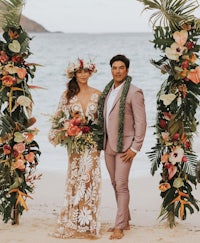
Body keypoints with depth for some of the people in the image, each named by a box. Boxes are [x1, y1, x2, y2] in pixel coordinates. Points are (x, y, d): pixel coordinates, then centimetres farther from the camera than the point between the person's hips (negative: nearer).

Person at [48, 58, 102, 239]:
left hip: (92, 143, 0)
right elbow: (61, 118, 6)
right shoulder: (68, 94, 5)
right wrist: (71, 125, -10)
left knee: (89, 178, -4)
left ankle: (88, 223, 3)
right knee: (75, 178, 1)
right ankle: (74, 223, 9)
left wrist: (86, 121, -7)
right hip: (74, 143, 0)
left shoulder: (97, 94, 5)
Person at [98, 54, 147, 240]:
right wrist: (101, 141, 10)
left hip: (124, 146, -7)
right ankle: (125, 221, 23)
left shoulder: (134, 92, -11)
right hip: (108, 146, 7)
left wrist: (135, 148, -17)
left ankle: (119, 227, -4)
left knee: (121, 185, -8)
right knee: (116, 185, 12)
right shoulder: (107, 91, 11)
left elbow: (140, 122, -13)